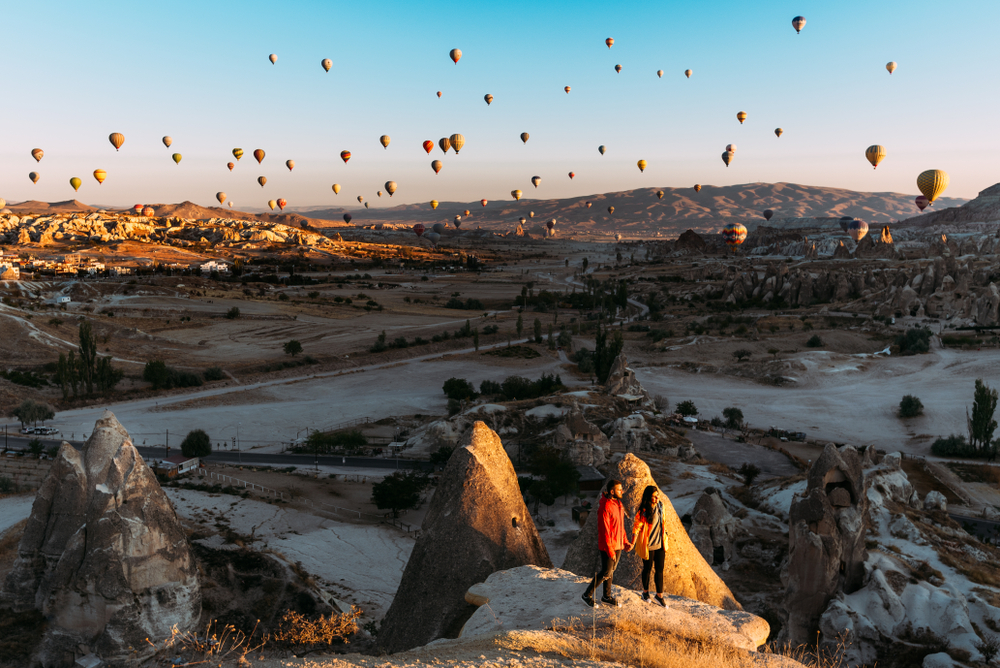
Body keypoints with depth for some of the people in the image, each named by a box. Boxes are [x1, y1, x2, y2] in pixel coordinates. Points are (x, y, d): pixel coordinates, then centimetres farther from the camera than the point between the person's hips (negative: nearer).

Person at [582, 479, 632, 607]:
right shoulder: (605, 507, -22)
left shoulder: (619, 504, 7)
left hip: (618, 546, 8)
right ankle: (587, 595, 13)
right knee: (606, 572, -2)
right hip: (607, 547, -8)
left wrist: (625, 542, 12)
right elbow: (604, 530, -22)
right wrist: (610, 550, -22)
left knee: (611, 571, 16)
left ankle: (607, 596, 30)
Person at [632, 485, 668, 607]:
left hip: (660, 544, 5)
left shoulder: (660, 506, -1)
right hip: (647, 545, -5)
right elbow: (636, 527, -16)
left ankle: (659, 595, 23)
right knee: (647, 569, 12)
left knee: (660, 570, 9)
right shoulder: (643, 511, -19)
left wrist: (665, 542, 15)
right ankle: (645, 592, 34)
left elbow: (663, 523, 11)